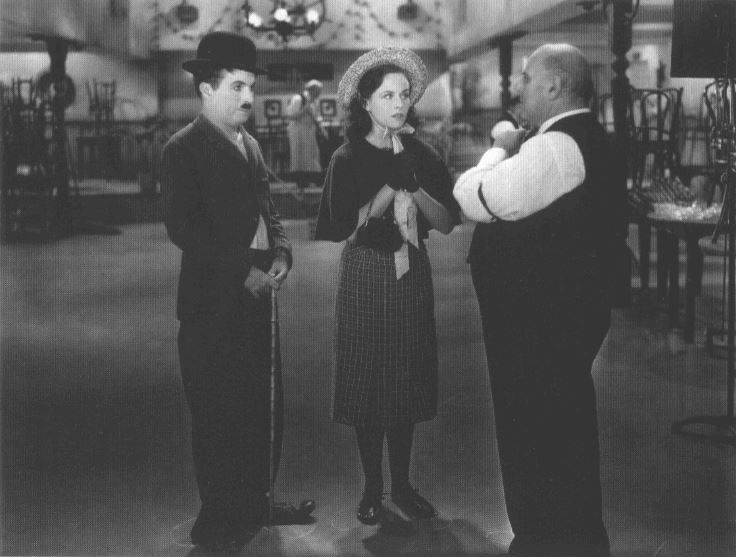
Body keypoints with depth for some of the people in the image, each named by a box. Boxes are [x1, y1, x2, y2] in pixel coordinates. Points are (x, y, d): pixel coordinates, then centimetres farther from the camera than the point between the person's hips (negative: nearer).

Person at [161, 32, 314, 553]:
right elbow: (183, 228, -15)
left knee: (265, 405, 12)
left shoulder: (250, 145, 15)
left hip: (257, 294, 7)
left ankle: (256, 503, 27)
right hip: (212, 300, -7)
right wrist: (244, 270, -17)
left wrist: (281, 251, -2)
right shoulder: (183, 149, -9)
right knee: (218, 412, 1)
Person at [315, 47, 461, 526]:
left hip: (412, 275, 3)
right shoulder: (348, 158, -6)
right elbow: (346, 228, -14)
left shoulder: (423, 156, 3)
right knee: (368, 381, 3)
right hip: (366, 277, -3)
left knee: (407, 381, 9)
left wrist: (413, 184, -18)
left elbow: (448, 221, -4)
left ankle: (402, 485, 23)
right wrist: (390, 185, -18)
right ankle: (372, 488, 17)